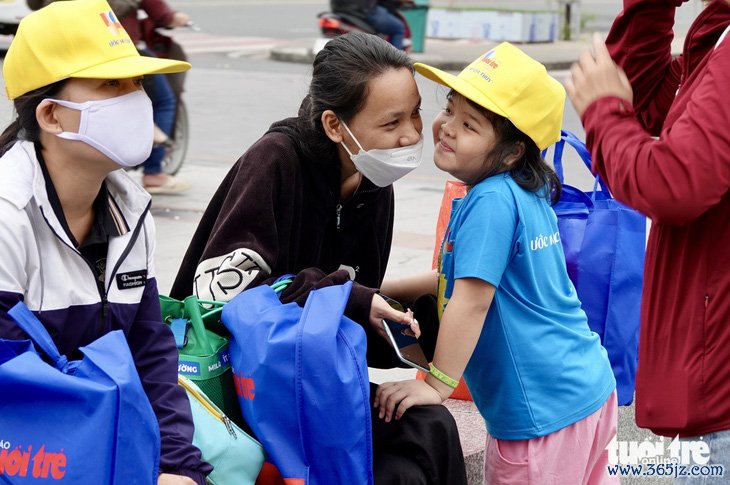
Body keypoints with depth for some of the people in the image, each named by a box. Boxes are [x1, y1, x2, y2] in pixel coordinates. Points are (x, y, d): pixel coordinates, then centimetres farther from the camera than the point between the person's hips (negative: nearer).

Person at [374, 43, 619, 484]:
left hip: (545, 411, -9)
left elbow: (472, 299, -22)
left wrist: (436, 385, -15)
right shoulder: (529, 194, 9)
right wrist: (382, 290, 20)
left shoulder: (490, 201, -20)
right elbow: (473, 275, 21)